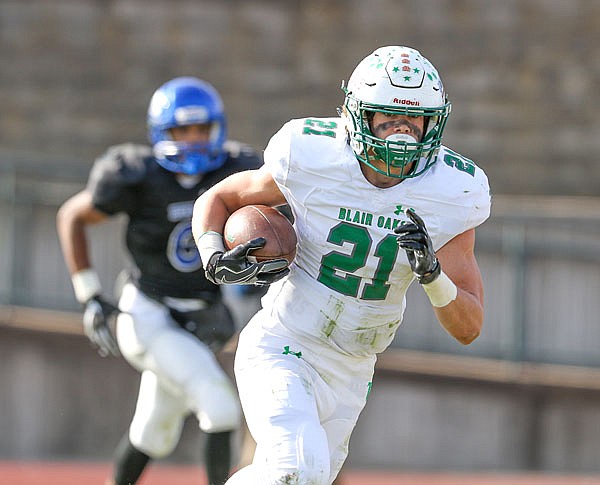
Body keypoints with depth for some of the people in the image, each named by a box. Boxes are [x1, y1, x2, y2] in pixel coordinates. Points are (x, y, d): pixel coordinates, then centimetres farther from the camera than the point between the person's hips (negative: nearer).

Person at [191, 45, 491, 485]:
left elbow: (468, 329, -8)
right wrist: (216, 260, -18)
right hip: (281, 351, -4)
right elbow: (216, 200, 3)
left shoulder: (448, 197, -10)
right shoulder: (313, 163, -15)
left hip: (350, 376, 4)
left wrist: (431, 273, -28)